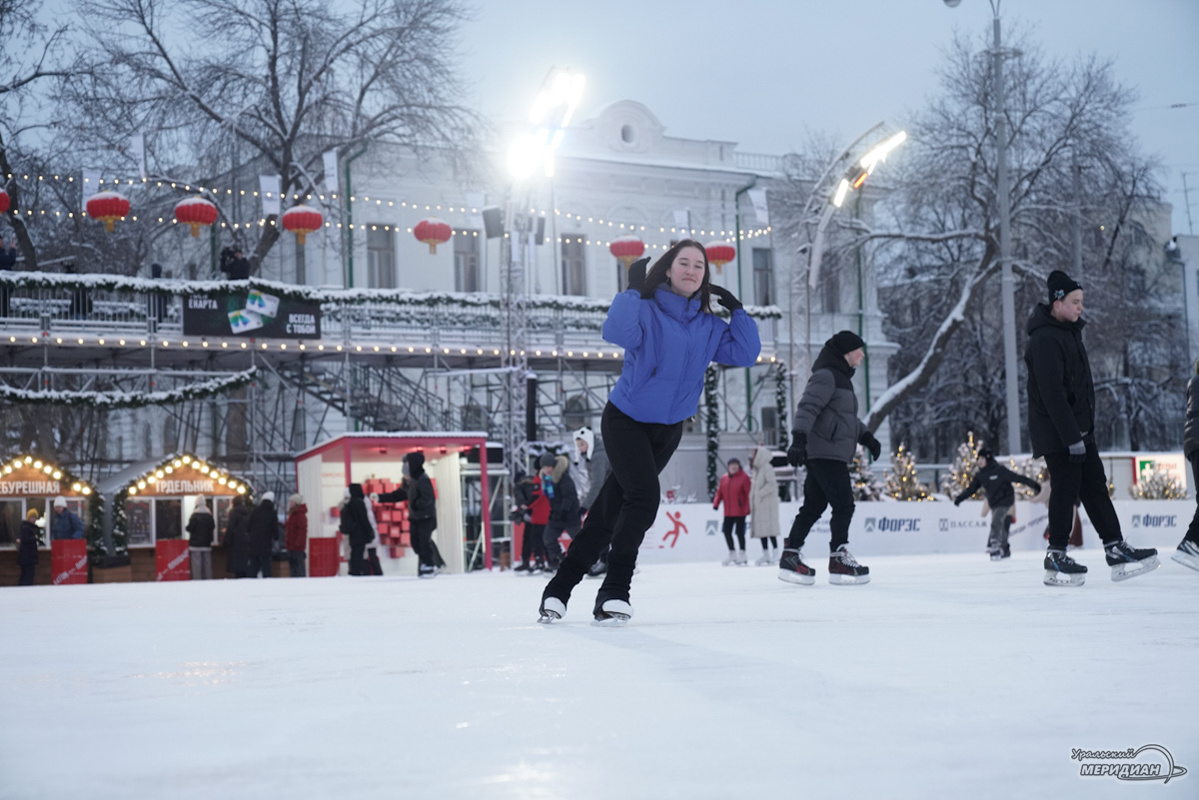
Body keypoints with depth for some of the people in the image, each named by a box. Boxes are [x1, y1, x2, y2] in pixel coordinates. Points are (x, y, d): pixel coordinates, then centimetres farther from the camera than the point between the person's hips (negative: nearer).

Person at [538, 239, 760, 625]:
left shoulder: (709, 326, 3)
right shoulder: (646, 310, -14)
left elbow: (745, 354, -2)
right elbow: (616, 332, -32)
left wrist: (737, 310, -7)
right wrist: (634, 289, -33)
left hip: (669, 429, 6)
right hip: (625, 420, -5)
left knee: (612, 506, 9)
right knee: (644, 496, -22)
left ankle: (561, 587, 18)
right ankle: (614, 592, -10)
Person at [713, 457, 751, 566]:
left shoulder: (744, 477, -8)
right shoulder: (724, 478, 9)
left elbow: (748, 494, -10)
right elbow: (720, 492, 11)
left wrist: (747, 508, -15)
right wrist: (716, 503, -3)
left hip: (740, 512, -6)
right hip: (728, 512, 6)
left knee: (740, 532, -3)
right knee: (727, 531, 7)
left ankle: (742, 556, 8)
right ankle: (732, 554, 23)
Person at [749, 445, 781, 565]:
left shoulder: (767, 468, -9)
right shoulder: (757, 470, 19)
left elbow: (771, 484, -19)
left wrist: (760, 494, -17)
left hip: (768, 502, -9)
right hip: (759, 504, 9)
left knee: (769, 527, -13)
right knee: (761, 529, 7)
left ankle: (775, 553, -11)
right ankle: (765, 554, 11)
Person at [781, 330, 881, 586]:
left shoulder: (841, 378, 24)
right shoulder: (826, 376, -10)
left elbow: (848, 417, 34)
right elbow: (808, 406, -23)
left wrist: (867, 437, 27)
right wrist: (799, 438, -33)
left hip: (831, 454, 10)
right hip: (826, 452, -10)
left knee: (814, 506, 10)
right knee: (844, 505, -8)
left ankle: (790, 556, 12)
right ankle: (838, 560, -4)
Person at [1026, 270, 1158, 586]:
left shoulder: (1069, 331, 15)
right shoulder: (1045, 340, -18)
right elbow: (1052, 393, -24)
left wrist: (1084, 430, 19)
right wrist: (1072, 438, -25)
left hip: (1079, 428, 10)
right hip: (1056, 433, -10)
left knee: (1095, 486, 8)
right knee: (1066, 489, -5)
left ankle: (1117, 550, 10)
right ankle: (1056, 559, 4)